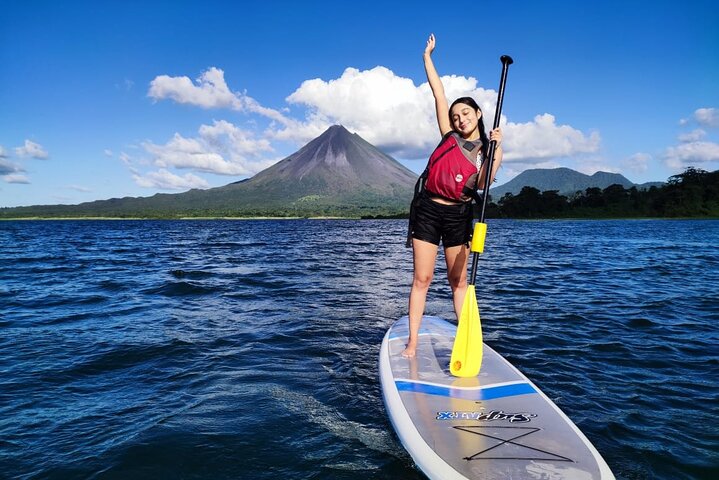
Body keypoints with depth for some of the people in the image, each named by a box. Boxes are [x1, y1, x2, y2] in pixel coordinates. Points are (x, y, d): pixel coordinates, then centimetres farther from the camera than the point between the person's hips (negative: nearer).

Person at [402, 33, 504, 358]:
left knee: (458, 280, 7)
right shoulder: (450, 136, 8)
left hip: (458, 215, 0)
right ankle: (412, 342, 2)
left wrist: (495, 148, -16)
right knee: (422, 278, -2)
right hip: (427, 209, 0)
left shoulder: (488, 148, 8)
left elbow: (483, 182, -11)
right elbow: (439, 93, 7)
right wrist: (427, 55, 9)